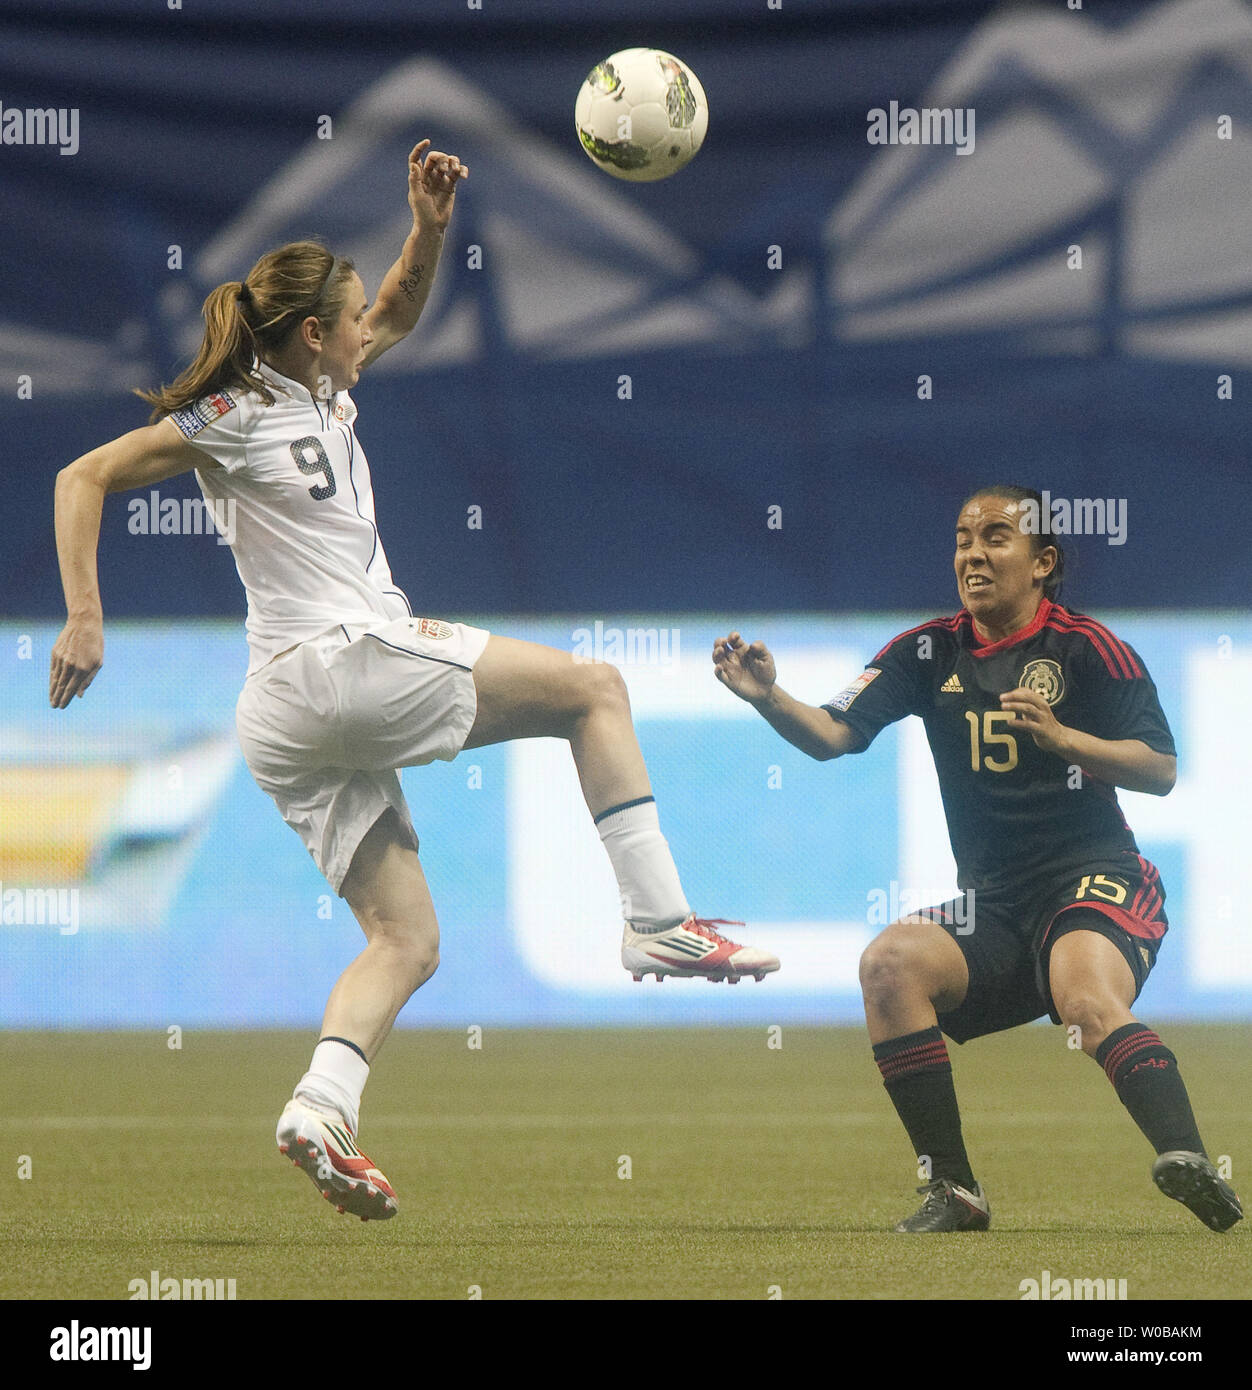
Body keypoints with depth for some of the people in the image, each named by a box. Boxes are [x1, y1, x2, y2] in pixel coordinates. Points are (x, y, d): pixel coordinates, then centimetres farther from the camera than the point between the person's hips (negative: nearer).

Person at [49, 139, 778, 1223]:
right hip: (340, 661, -9)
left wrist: (431, 226, 12)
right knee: (593, 687, 0)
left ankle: (322, 1105, -17)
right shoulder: (233, 419, -6)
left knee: (406, 940, 4)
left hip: (296, 724, 9)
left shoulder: (323, 391, 16)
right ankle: (660, 920, -7)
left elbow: (402, 313, 30)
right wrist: (85, 619, -14)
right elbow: (84, 479, -6)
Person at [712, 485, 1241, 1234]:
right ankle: (954, 1191, -17)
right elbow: (834, 735, 1)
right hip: (995, 904, 5)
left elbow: (1162, 769, -7)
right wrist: (770, 697, -18)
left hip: (1097, 880, -5)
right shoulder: (930, 652, 10)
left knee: (1089, 999, -35)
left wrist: (1058, 735, -20)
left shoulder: (1086, 647, -3)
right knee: (891, 962, -21)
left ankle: (1187, 1164, -49)